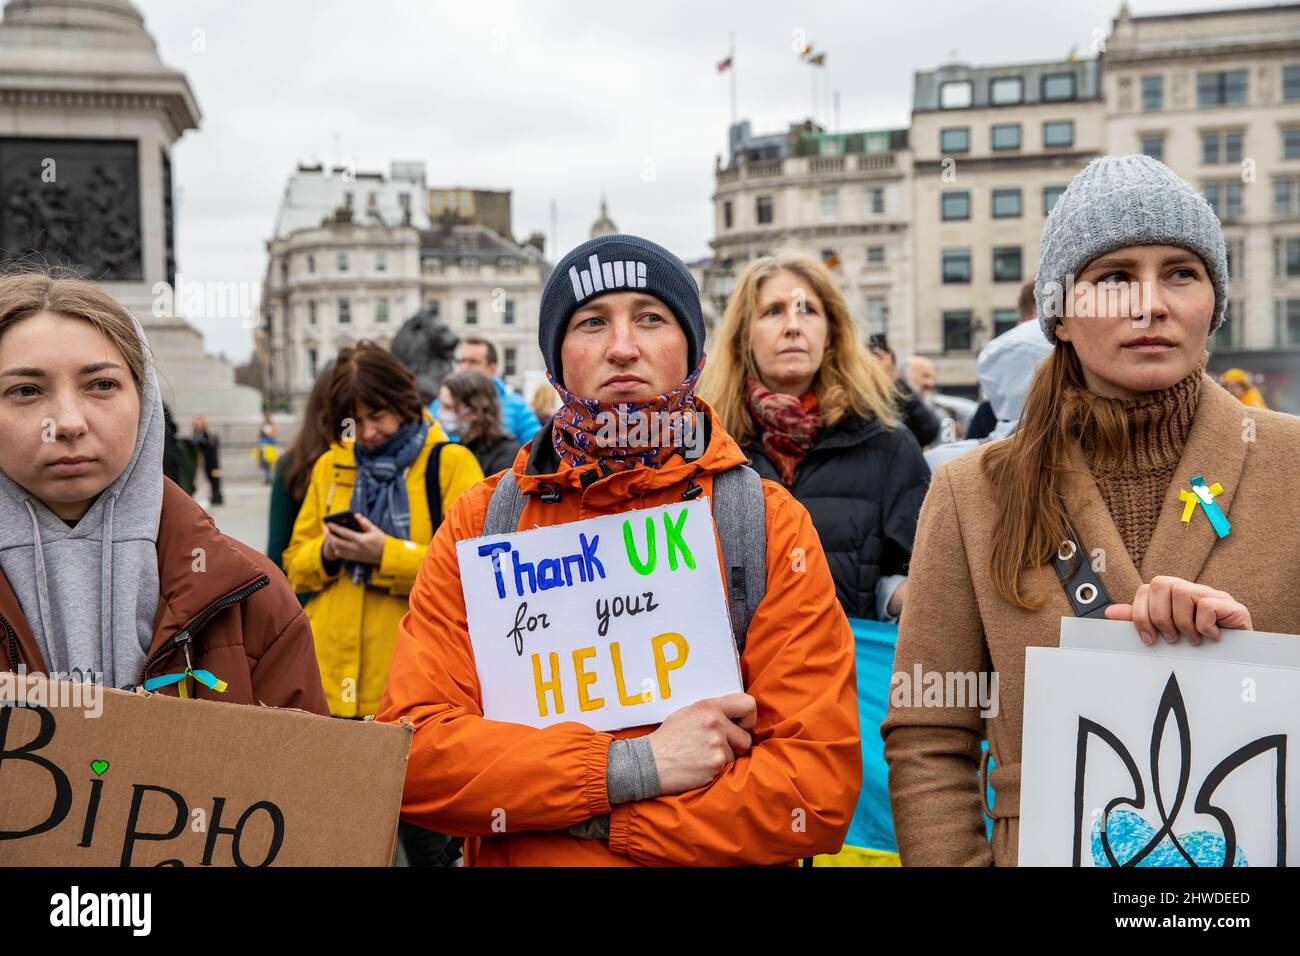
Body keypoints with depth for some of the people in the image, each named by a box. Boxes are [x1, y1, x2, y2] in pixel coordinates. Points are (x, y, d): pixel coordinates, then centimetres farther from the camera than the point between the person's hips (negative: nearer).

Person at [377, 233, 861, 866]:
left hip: (709, 860, 0)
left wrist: (592, 818, -14)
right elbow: (407, 751, -8)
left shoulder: (770, 523, -3)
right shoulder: (481, 521, 0)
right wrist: (631, 767, -17)